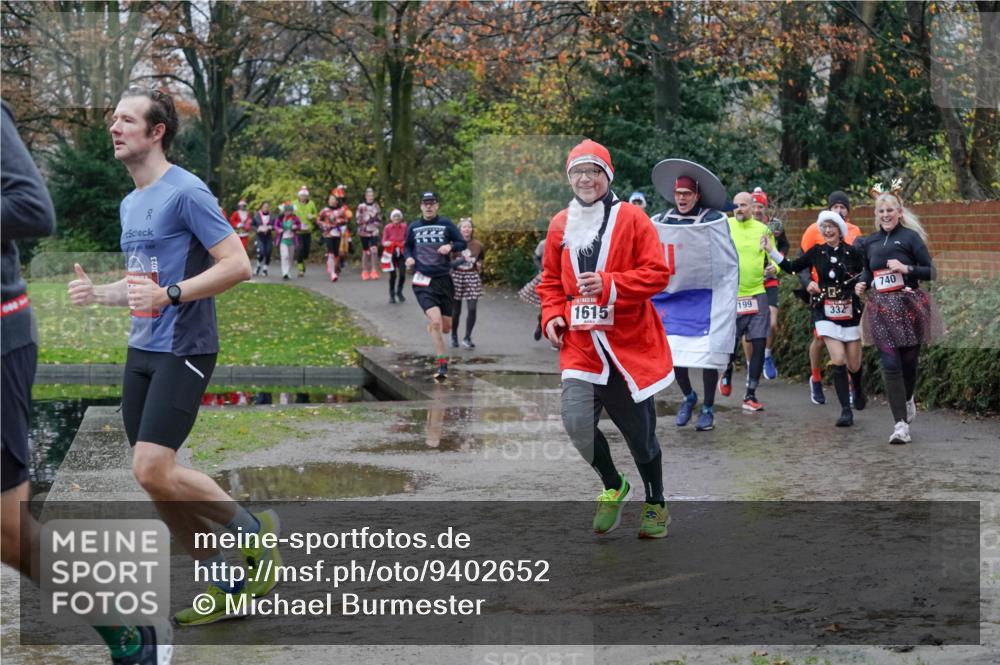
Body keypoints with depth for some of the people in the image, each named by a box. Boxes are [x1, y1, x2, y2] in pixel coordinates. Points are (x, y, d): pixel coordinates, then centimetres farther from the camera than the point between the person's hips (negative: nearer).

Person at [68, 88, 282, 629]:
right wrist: (97, 293, 9)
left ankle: (255, 532, 4)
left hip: (183, 350, -9)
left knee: (154, 472, -18)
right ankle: (222, 585, 18)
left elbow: (237, 264, -17)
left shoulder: (185, 192, -11)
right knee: (154, 482, 6)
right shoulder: (130, 204, 16)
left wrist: (169, 294, -26)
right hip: (141, 350, 9)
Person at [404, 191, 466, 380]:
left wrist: (450, 246, -14)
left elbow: (462, 243, 6)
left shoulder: (446, 224, 3)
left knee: (445, 327, 7)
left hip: (444, 280, 1)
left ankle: (431, 327, 46)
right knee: (436, 321, -20)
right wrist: (408, 257, 2)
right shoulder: (414, 227, 8)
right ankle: (442, 365, -14)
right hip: (423, 281, -1)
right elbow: (407, 246, 22)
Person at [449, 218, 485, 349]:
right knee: (456, 311, 5)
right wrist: (462, 259, -23)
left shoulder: (477, 245, 3)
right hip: (457, 277, -2)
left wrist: (479, 265, 0)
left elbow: (482, 258, 21)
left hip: (472, 278, 2)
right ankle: (454, 336, 25)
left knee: (472, 309, -9)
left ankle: (467, 338, 2)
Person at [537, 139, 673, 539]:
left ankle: (656, 504, 31)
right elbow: (551, 280, 19)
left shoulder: (631, 218, -5)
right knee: (576, 420, -13)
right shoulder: (560, 225, 8)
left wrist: (609, 284, -21)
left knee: (640, 431, 7)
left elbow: (657, 273, -10)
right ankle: (613, 487, 14)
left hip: (631, 344, -3)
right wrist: (552, 315, 1)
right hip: (580, 345, 3)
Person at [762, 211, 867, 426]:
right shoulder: (817, 252, 3)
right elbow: (792, 267, 7)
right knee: (838, 360, -12)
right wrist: (771, 251, 1)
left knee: (854, 365, 8)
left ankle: (858, 390, 43)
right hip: (826, 313, 1)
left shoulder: (853, 253, -3)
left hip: (850, 312, -1)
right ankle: (846, 410, -7)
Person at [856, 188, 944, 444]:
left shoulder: (910, 237, -4)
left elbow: (930, 272, -5)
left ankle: (907, 399, 42)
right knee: (890, 365, -8)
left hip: (909, 306, -2)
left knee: (908, 361, 8)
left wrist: (906, 268, -19)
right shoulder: (869, 242, 9)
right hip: (882, 309, 2)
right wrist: (862, 284, 4)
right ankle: (901, 423, -9)